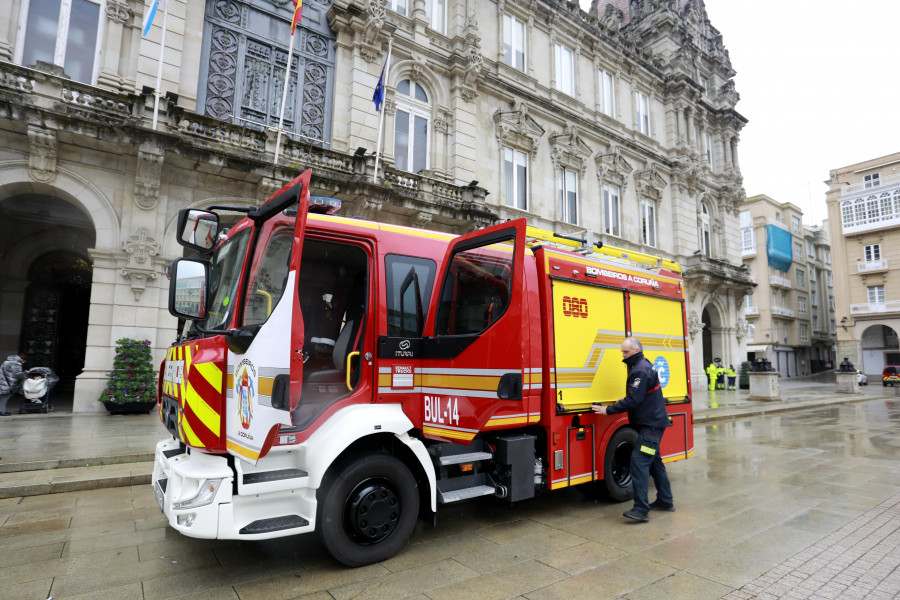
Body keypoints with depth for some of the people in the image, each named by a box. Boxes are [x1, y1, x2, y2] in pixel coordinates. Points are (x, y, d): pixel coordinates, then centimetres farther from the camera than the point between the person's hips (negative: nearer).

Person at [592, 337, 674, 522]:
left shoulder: (641, 371, -20)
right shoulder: (644, 365, 13)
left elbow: (633, 400, -25)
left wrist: (608, 410, -20)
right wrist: (626, 399, 9)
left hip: (651, 425, -11)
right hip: (652, 422, 11)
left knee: (639, 460, -15)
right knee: (653, 461, 18)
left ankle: (641, 509, -15)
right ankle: (665, 501, 30)